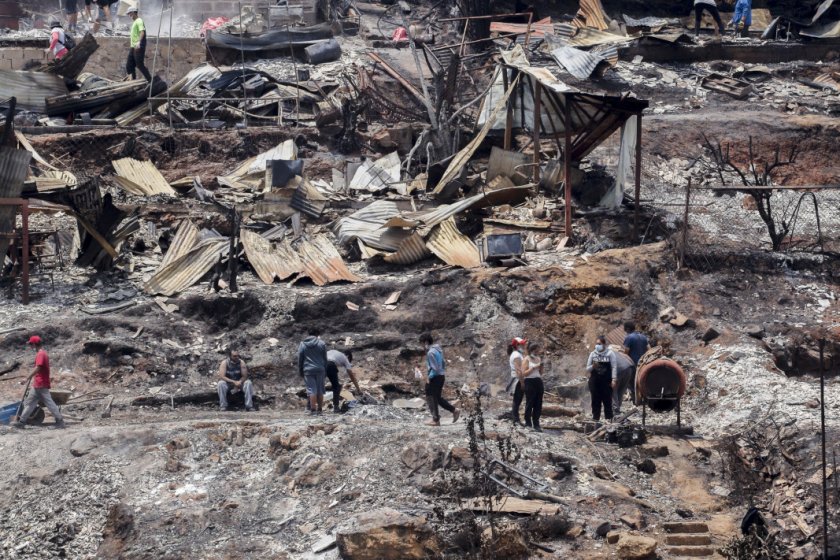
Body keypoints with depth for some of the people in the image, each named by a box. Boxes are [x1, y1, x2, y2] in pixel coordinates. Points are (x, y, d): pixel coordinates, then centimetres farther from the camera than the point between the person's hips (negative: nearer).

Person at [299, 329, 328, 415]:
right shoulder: (321, 344, 4)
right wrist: (325, 371, 13)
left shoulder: (302, 345, 4)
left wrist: (300, 371, 12)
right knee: (320, 390, 7)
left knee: (312, 390, -3)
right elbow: (325, 359, 6)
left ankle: (313, 409, -7)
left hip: (308, 370, -1)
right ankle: (320, 409, 9)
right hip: (320, 370, 1)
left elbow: (300, 359, 5)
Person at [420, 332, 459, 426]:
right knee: (438, 398, 18)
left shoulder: (431, 352, -20)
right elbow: (444, 363, 18)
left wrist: (429, 377, -13)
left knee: (432, 398, 2)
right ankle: (454, 410, 14)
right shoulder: (438, 350, 10)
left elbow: (435, 368, -23)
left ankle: (435, 420, 8)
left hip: (435, 377, -9)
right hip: (441, 376, 9)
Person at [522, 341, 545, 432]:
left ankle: (536, 424, 7)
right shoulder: (527, 359, -3)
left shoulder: (539, 359, 14)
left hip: (538, 381, 6)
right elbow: (524, 373, -10)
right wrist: (534, 367, -15)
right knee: (529, 403, -3)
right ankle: (528, 424, 4)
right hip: (530, 382, -6)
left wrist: (541, 367, 2)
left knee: (538, 404, 3)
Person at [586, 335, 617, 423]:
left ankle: (609, 419, 5)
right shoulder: (593, 354, 10)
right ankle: (595, 418, 8)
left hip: (606, 381, -3)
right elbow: (587, 368, 12)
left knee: (607, 401, 0)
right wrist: (593, 366, -11)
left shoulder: (610, 353, 1)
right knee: (595, 401, 3)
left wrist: (614, 379, -11)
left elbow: (614, 367, -3)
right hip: (595, 381, 3)